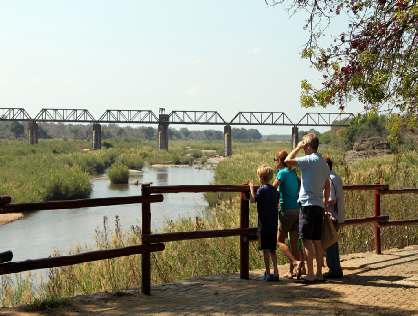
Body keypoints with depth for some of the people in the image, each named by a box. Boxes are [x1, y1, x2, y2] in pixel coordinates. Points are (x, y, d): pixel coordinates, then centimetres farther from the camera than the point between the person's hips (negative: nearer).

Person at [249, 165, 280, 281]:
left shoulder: (262, 189, -12)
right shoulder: (275, 190, 9)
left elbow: (253, 199, -16)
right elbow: (277, 205, 14)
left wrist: (251, 188, -5)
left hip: (264, 224, -7)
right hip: (274, 224, 7)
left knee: (266, 249, -1)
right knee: (272, 249, 13)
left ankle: (268, 273, 1)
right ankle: (275, 272, 14)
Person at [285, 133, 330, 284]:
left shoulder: (310, 160, -12)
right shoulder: (324, 163, 14)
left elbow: (288, 161, -18)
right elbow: (327, 187, 19)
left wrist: (297, 148, -4)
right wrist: (325, 204, 27)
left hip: (308, 205, -8)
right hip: (319, 206, 8)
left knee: (307, 241, -5)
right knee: (317, 241, 10)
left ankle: (310, 275, -6)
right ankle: (319, 274, 13)